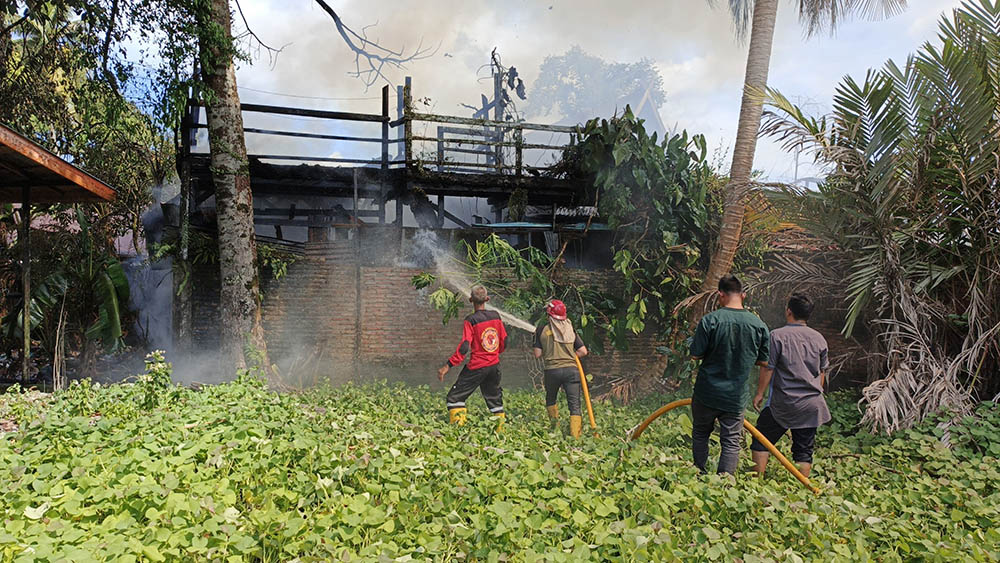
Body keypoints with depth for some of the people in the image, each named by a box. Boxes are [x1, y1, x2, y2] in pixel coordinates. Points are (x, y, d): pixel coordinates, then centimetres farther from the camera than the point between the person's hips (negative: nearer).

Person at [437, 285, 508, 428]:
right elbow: (504, 342, 10)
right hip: (494, 365, 6)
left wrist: (448, 366, -20)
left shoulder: (471, 320, -12)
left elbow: (464, 347, -20)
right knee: (495, 399, 19)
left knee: (455, 397, 3)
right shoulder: (496, 316, 4)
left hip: (477, 367, -5)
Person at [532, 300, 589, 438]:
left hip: (552, 370, -1)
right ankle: (575, 436, -12)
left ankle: (555, 427, 23)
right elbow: (583, 351, 6)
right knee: (574, 405, -2)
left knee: (551, 400, 26)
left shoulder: (542, 329, 2)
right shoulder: (570, 329, 10)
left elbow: (538, 354, -1)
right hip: (571, 370, 1)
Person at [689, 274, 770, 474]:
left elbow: (696, 354, -10)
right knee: (731, 442, 9)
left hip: (707, 392, -1)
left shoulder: (710, 320, -13)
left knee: (700, 434, 18)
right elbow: (763, 361, 4)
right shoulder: (758, 324, -4)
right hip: (736, 396, 1)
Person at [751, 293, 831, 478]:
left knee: (761, 442, 8)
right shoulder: (819, 338, 6)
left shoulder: (778, 335, -10)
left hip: (783, 403, -4)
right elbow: (822, 372, 13)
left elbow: (768, 368, -9)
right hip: (811, 405, 4)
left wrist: (759, 393, 1)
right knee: (804, 450, 10)